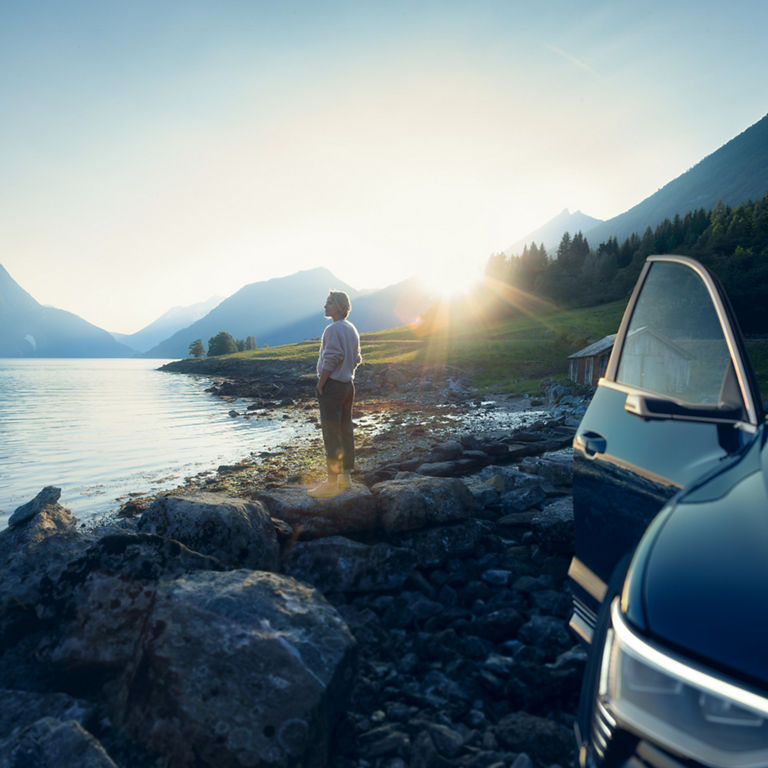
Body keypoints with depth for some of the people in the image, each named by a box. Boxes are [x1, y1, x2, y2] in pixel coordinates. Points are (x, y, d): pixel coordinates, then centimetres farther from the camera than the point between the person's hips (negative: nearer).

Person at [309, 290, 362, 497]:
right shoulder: (352, 329, 12)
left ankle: (332, 482, -1)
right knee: (346, 431, 14)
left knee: (331, 435, -5)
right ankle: (346, 476, 24)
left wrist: (320, 384, -13)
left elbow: (331, 360, -21)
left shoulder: (333, 329, -15)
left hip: (332, 386, -9)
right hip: (348, 384, 9)